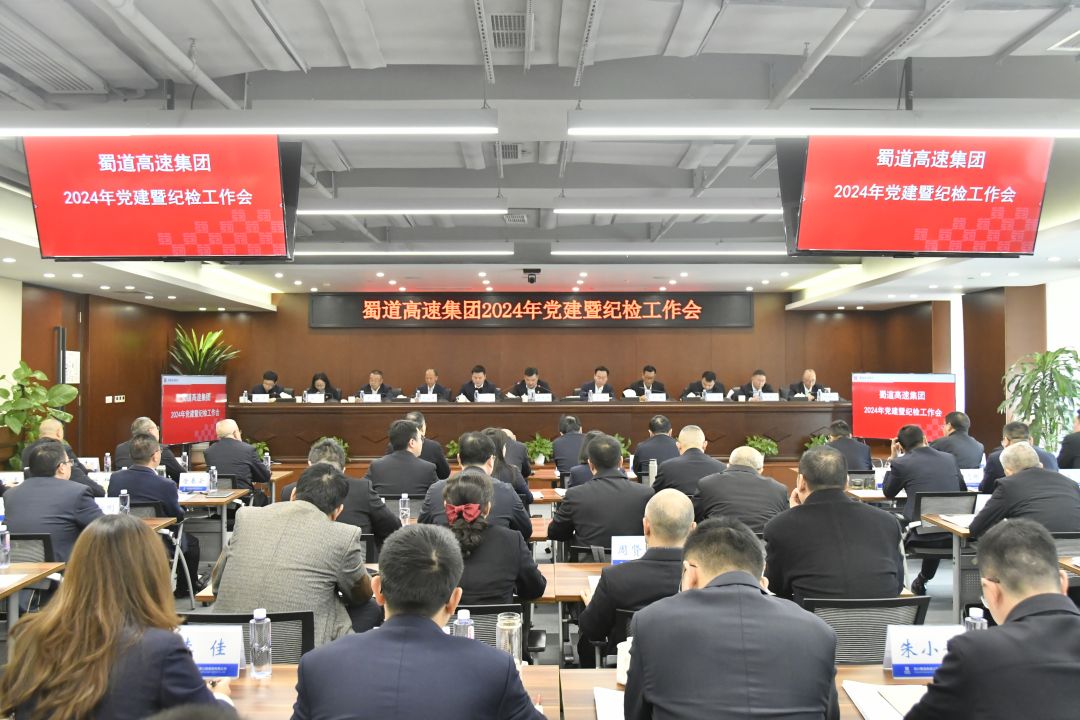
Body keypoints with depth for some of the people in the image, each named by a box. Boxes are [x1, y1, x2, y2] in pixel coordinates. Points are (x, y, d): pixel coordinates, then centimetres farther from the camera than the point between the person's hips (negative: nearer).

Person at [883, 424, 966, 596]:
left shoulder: (900, 463, -3)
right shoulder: (950, 458, 9)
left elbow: (888, 493, 13)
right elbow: (963, 490, 24)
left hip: (922, 534, -4)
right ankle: (922, 580, 51)